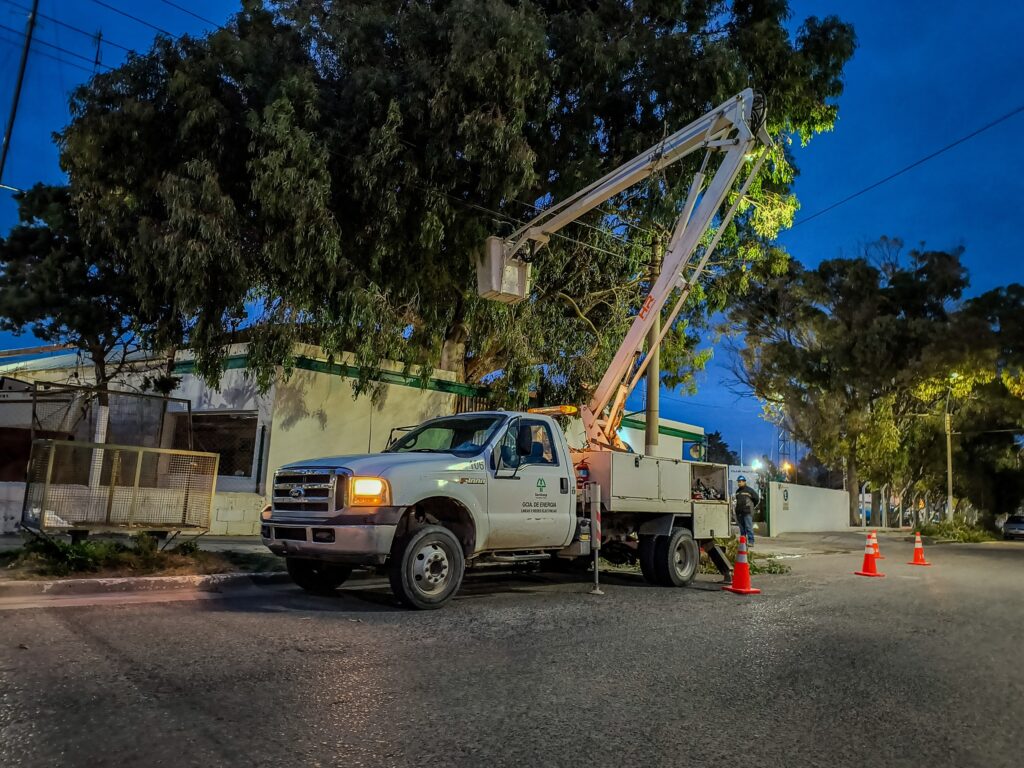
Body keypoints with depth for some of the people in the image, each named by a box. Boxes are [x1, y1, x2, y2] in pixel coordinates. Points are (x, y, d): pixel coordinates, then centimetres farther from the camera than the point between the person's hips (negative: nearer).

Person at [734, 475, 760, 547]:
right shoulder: (737, 491, 17)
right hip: (739, 513, 6)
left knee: (749, 527, -9)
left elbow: (757, 499, 1)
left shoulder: (749, 490, -3)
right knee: (742, 528, 9)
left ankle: (751, 542, -7)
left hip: (747, 512, -6)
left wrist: (752, 507, 7)